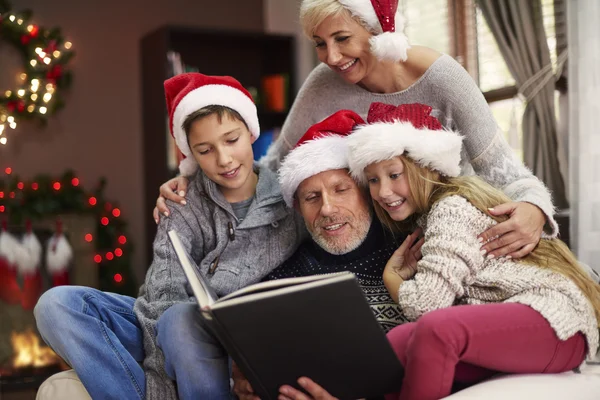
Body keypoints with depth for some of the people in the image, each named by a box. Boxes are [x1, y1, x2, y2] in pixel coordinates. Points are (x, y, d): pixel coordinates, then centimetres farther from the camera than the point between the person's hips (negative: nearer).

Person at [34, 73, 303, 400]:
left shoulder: (288, 206, -4)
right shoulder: (184, 204, 0)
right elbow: (164, 294, -14)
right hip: (161, 327, 3)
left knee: (182, 319, -36)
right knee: (57, 304, -16)